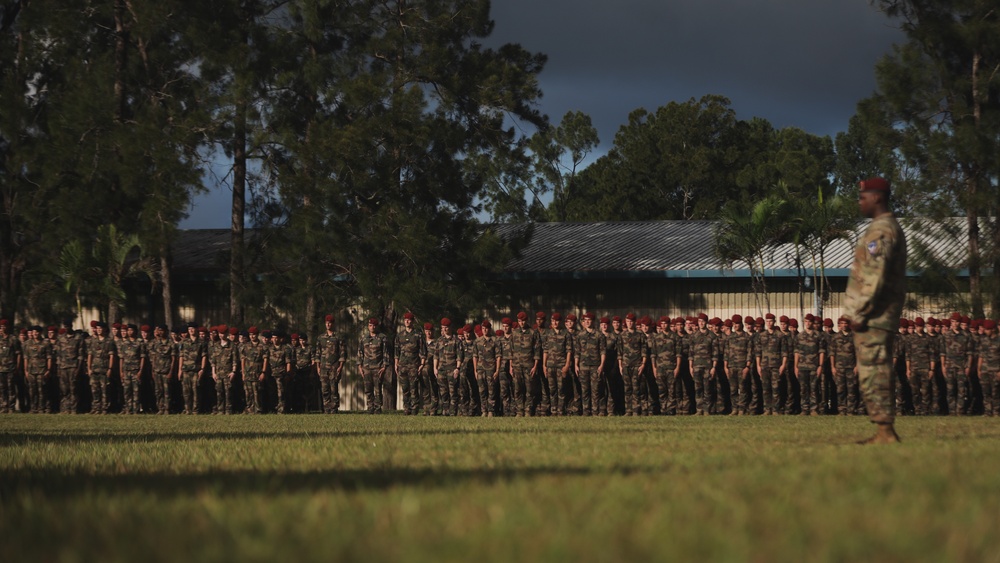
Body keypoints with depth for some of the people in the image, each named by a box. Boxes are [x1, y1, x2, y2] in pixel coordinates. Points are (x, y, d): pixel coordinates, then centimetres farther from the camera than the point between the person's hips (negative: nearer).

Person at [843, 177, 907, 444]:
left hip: (872, 318, -10)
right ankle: (885, 431, 15)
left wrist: (860, 313, -19)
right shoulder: (892, 228, 19)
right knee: (879, 374, 13)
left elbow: (874, 277, -21)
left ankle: (885, 431, -11)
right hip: (885, 316, 10)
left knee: (873, 374, -9)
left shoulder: (881, 230, -14)